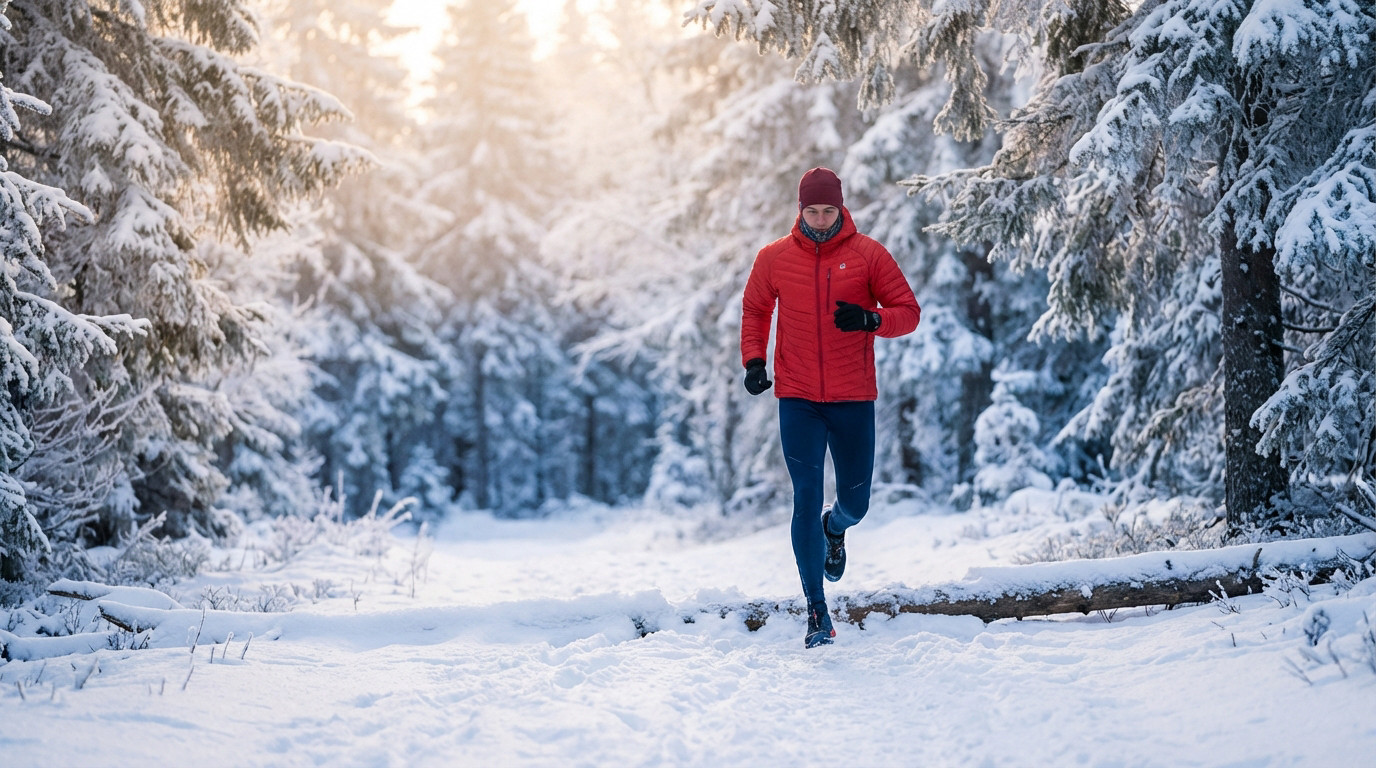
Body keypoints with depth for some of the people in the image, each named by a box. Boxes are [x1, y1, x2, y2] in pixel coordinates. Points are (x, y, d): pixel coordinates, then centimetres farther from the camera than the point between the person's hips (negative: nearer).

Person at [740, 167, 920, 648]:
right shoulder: (774, 258, 2)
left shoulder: (867, 254, -1)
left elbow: (909, 312, 1)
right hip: (797, 401, 0)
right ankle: (817, 612, -3)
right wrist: (753, 359, 2)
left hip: (853, 399, 0)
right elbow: (755, 310, 17)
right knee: (806, 500, -8)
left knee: (855, 502, 9)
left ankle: (834, 528, 48)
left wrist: (871, 319, -19)